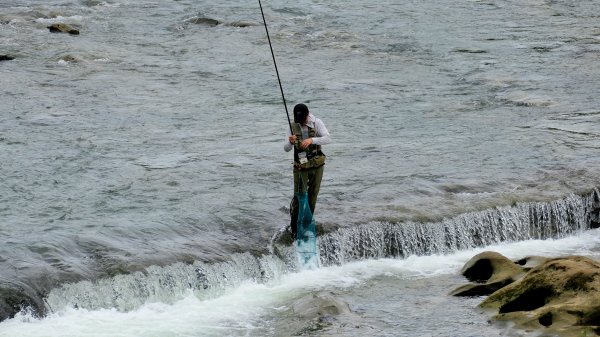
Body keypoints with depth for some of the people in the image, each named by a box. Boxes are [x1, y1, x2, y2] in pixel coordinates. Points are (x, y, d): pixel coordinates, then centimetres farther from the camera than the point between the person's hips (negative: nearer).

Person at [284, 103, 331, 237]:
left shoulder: (317, 123, -8)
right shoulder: (293, 127, -5)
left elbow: (328, 139, -21)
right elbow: (286, 149, -8)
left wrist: (311, 140, -36)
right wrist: (290, 142, -32)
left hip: (317, 165, 1)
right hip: (301, 166, -1)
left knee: (312, 196, 10)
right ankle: (295, 226, 7)